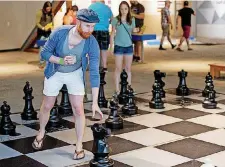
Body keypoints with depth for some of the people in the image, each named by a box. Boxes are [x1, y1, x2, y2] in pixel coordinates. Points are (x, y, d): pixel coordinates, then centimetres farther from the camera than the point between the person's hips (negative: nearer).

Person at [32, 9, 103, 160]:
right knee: (47, 106, 13)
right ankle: (41, 132, 43)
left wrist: (95, 102, -30)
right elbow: (45, 53, -16)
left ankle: (79, 146, 9)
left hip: (75, 74, 0)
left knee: (78, 109, -8)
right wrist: (61, 61, -35)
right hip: (55, 73, 0)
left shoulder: (92, 43, -27)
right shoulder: (60, 33, -28)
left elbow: (95, 73, -26)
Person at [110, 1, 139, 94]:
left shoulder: (132, 20, 3)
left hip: (129, 46, 3)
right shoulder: (116, 20, -5)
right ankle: (117, 89, 7)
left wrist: (136, 30, -9)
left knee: (128, 68, 9)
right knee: (118, 68, 1)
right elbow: (113, 33, 0)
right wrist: (111, 47, -4)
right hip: (119, 46, -3)